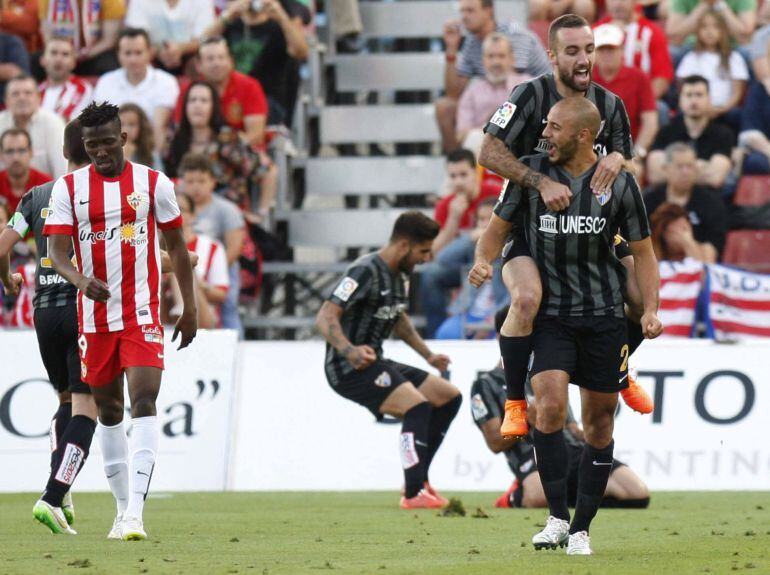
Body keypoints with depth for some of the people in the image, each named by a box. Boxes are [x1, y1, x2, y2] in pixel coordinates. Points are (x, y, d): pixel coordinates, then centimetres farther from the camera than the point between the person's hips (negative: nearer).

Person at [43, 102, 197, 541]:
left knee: (144, 402, -16)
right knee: (108, 410, 11)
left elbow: (177, 247, 8)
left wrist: (190, 308, 6)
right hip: (94, 317, 3)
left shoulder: (154, 184, 0)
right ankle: (124, 509, 22)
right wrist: (80, 280, -27)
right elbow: (57, 252, -5)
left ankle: (136, 512, -23)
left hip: (142, 314, -3)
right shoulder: (68, 188, 2)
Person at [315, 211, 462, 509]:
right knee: (417, 405, -26)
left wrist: (428, 355, 28)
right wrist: (350, 351, -41)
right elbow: (325, 318, -25)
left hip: (375, 363, 10)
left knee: (449, 396, 8)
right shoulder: (366, 272, -18)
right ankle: (414, 493, -24)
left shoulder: (399, 275, 12)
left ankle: (418, 480, 11)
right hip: (349, 369, -10)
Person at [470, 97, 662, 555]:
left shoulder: (619, 183, -2)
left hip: (605, 317, 1)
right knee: (551, 405, -20)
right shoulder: (531, 171, -1)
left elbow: (643, 250, 6)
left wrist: (651, 309, -6)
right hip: (551, 314, -1)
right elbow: (499, 226, 10)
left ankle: (581, 529, 16)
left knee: (599, 422, 4)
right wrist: (484, 260, -12)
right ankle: (557, 517, -10)